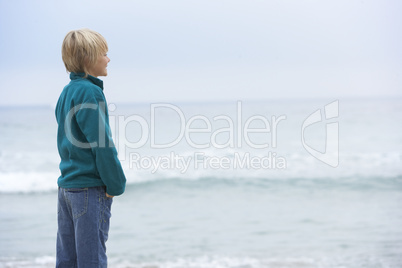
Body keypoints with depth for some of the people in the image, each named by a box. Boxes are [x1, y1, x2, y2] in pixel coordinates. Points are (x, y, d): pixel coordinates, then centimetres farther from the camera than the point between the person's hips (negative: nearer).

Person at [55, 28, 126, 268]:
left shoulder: (67, 92, 13)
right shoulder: (90, 92, -14)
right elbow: (102, 144, -18)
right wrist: (116, 185, -9)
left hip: (66, 185, 9)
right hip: (90, 187, -9)